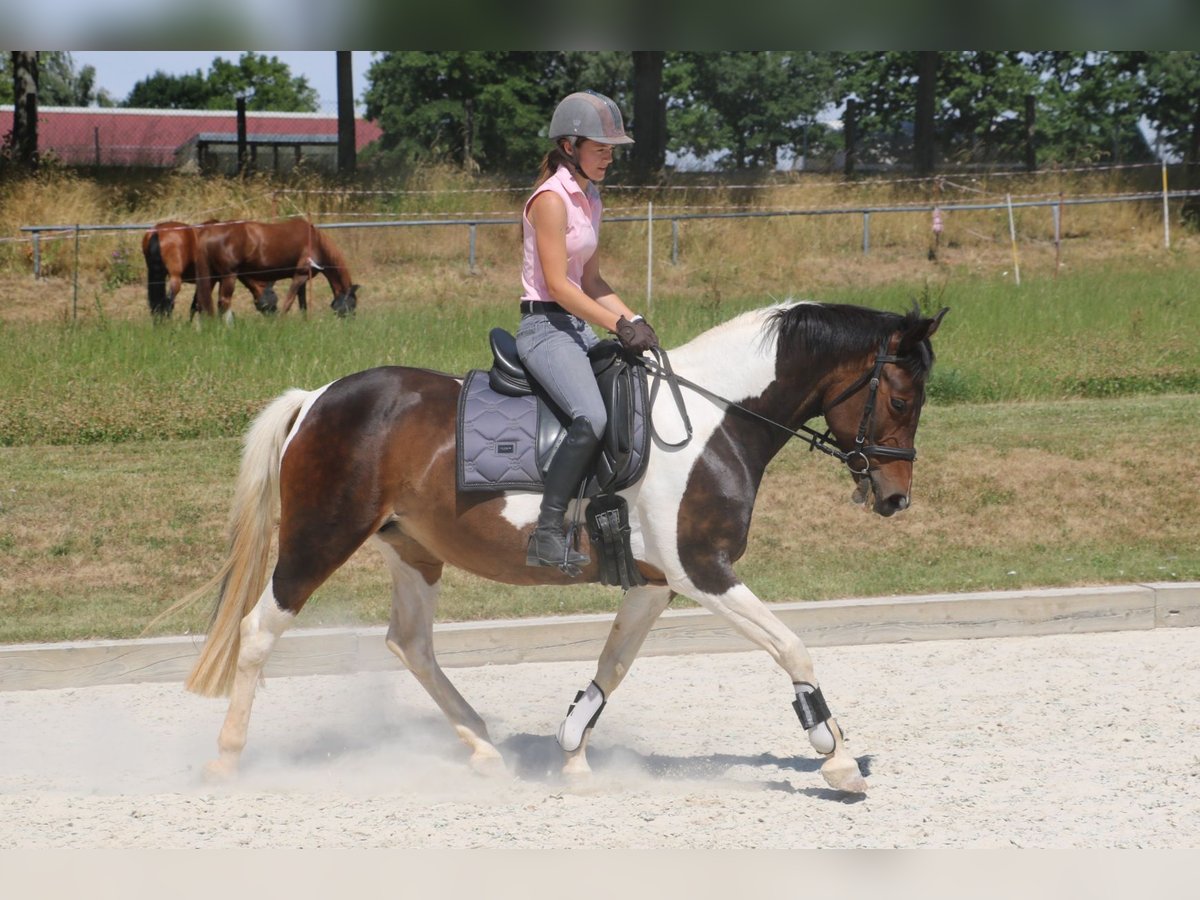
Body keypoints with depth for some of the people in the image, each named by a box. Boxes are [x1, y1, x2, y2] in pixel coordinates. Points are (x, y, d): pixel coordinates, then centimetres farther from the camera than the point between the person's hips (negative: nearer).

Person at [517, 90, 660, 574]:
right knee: (591, 418, -30)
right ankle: (548, 533, -23)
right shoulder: (551, 198, -13)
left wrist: (635, 320, 6)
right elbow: (558, 285, -18)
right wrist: (617, 325, -19)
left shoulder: (590, 200, 15)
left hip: (581, 327, 10)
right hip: (545, 327, -10)